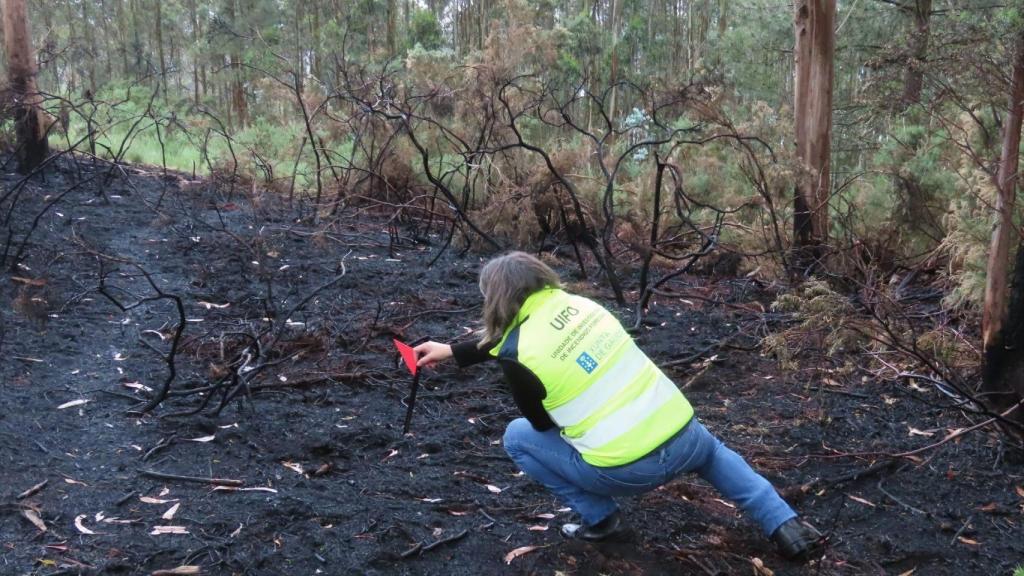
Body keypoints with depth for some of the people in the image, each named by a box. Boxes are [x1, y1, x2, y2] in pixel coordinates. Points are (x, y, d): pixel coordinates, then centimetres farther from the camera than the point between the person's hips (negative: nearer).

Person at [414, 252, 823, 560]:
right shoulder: (579, 304, 10)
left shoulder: (519, 354, -10)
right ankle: (785, 527, 25)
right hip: (684, 440, 6)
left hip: (625, 470, -6)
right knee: (712, 452, 42)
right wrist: (454, 351, 34)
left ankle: (600, 519, 16)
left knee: (517, 436, 13)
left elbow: (542, 424, 6)